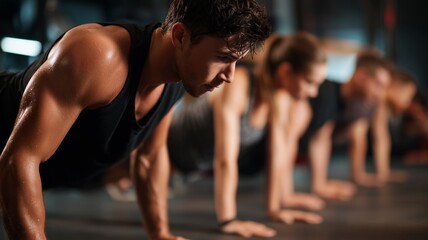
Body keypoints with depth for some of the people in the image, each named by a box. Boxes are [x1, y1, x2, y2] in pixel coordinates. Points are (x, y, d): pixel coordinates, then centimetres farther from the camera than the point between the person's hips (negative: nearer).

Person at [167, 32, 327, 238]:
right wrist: (228, 221, -44)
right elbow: (225, 159, -43)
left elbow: (277, 152, -12)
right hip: (175, 146, -6)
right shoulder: (236, 85, -41)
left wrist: (274, 208, -12)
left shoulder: (281, 92, -19)